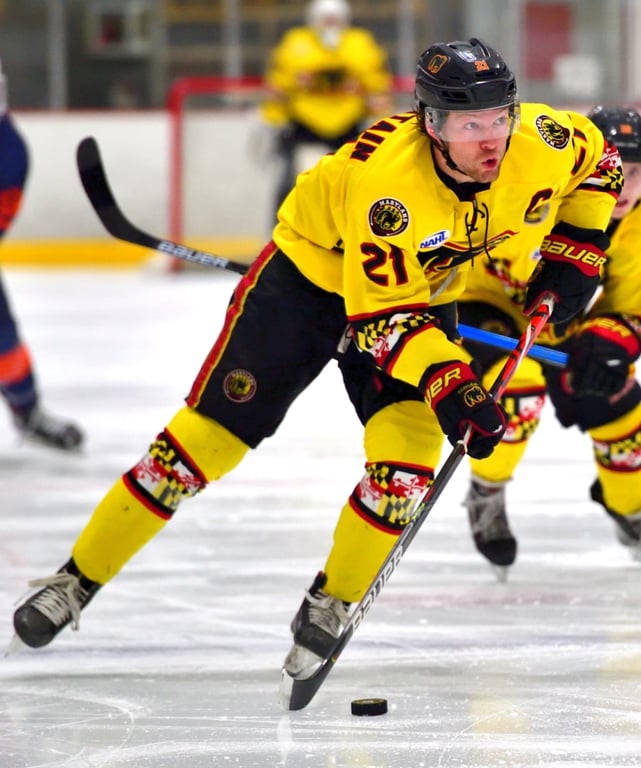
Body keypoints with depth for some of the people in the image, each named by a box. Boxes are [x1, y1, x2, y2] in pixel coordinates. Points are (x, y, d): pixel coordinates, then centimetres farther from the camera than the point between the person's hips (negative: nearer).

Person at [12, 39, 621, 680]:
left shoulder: (538, 141, -23)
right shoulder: (387, 179, -38)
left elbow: (594, 156, 3)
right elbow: (382, 313, -35)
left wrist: (574, 252, -4)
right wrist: (445, 382, -45)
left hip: (427, 291, 4)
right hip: (311, 278, -4)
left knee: (408, 456, -17)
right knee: (208, 437, -4)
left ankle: (328, 609, 4)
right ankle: (76, 582, 8)